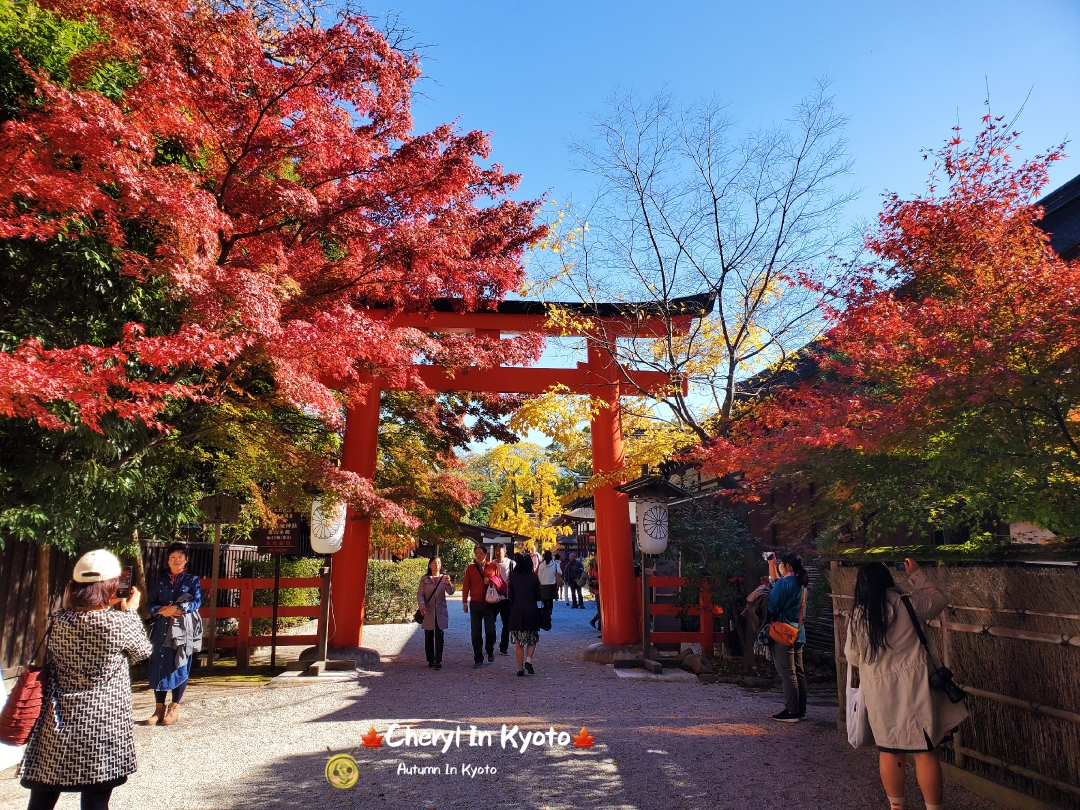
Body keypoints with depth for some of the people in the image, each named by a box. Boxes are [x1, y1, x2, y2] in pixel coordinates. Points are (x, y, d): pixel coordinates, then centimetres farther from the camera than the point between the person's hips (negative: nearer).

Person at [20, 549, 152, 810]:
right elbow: (143, 651, 3)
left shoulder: (59, 619, -5)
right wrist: (130, 612, 14)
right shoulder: (119, 623, -15)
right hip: (103, 726, -3)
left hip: (57, 727, 4)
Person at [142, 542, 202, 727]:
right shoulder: (160, 581, 13)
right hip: (162, 630, 2)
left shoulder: (192, 580, 6)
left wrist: (176, 608, -16)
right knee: (159, 668, 2)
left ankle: (174, 709, 12)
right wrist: (163, 611, -13)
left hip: (184, 630, -2)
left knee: (180, 668, 1)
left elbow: (197, 602, -4)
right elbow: (150, 603, 7)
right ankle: (159, 709, 12)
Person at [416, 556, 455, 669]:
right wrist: (422, 606, -18)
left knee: (439, 636, -4)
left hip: (440, 612, 0)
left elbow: (450, 592, -6)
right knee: (429, 637, 7)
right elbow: (420, 594, -2)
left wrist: (449, 583, -27)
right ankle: (430, 660, 17)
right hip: (428, 612, 0)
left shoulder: (444, 578, 5)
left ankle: (438, 661, -4)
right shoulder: (424, 579, 4)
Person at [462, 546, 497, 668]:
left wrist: (491, 580, -14)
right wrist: (465, 602, 0)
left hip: (490, 604, 0)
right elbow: (466, 586, 3)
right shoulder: (470, 569, 4)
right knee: (476, 633, 3)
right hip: (475, 604, 0)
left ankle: (490, 652, 26)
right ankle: (478, 659, 12)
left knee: (490, 630, -1)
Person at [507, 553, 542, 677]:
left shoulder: (513, 577, -1)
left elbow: (510, 596, 3)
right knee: (532, 639, 13)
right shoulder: (534, 577, -5)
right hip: (531, 611, -1)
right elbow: (538, 596, 1)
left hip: (516, 612, 1)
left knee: (518, 643, 8)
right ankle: (528, 660, -8)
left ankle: (520, 669, 6)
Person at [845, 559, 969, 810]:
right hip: (913, 686, -2)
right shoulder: (906, 604, -9)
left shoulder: (858, 616, -4)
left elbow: (852, 658, 3)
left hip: (878, 692, 2)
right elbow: (938, 600, 11)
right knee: (924, 751, 6)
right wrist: (916, 574, 18)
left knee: (889, 750, 14)